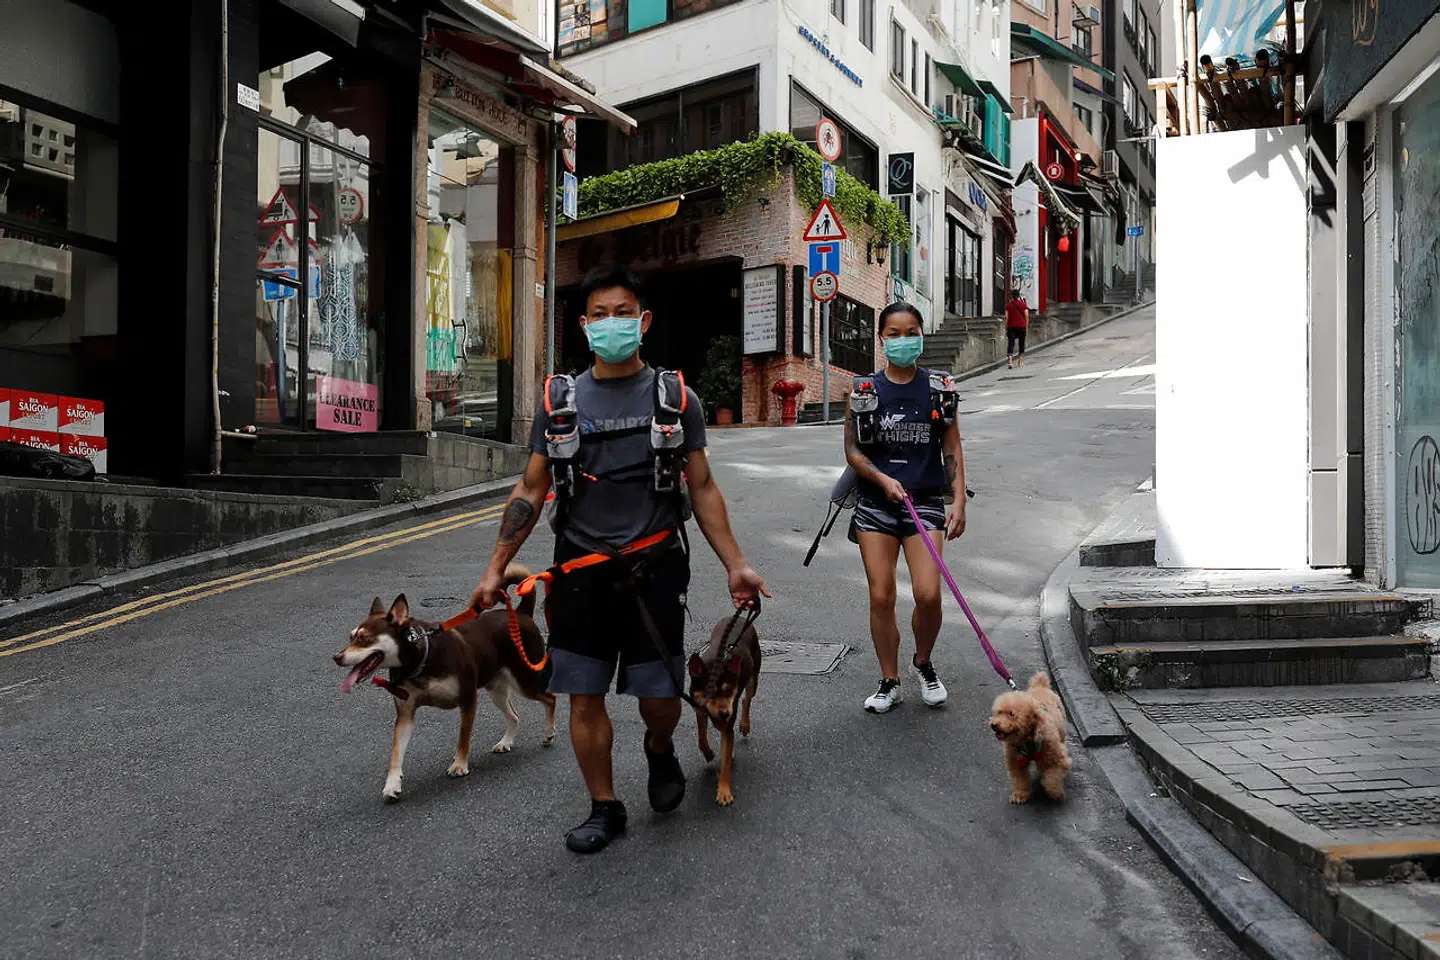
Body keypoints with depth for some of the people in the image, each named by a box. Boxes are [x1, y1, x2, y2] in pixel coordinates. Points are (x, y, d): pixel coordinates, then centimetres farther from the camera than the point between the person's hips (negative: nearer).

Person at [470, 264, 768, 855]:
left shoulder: (675, 398, 3)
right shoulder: (559, 400, 5)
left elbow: (702, 489, 6)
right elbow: (531, 490, 8)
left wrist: (734, 565, 0)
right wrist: (497, 569, 4)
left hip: (654, 569, -1)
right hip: (580, 570, 1)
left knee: (659, 696, 2)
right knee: (584, 697, 5)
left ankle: (660, 750, 38)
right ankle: (604, 808, 25)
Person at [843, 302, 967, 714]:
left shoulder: (937, 388, 3)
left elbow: (952, 449, 5)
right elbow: (852, 450, 2)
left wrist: (959, 501, -4)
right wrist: (884, 479, -14)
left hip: (925, 500, 0)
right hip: (875, 502, 1)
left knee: (928, 595, -11)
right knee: (881, 597, 1)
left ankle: (923, 662, 19)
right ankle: (889, 682, 17)